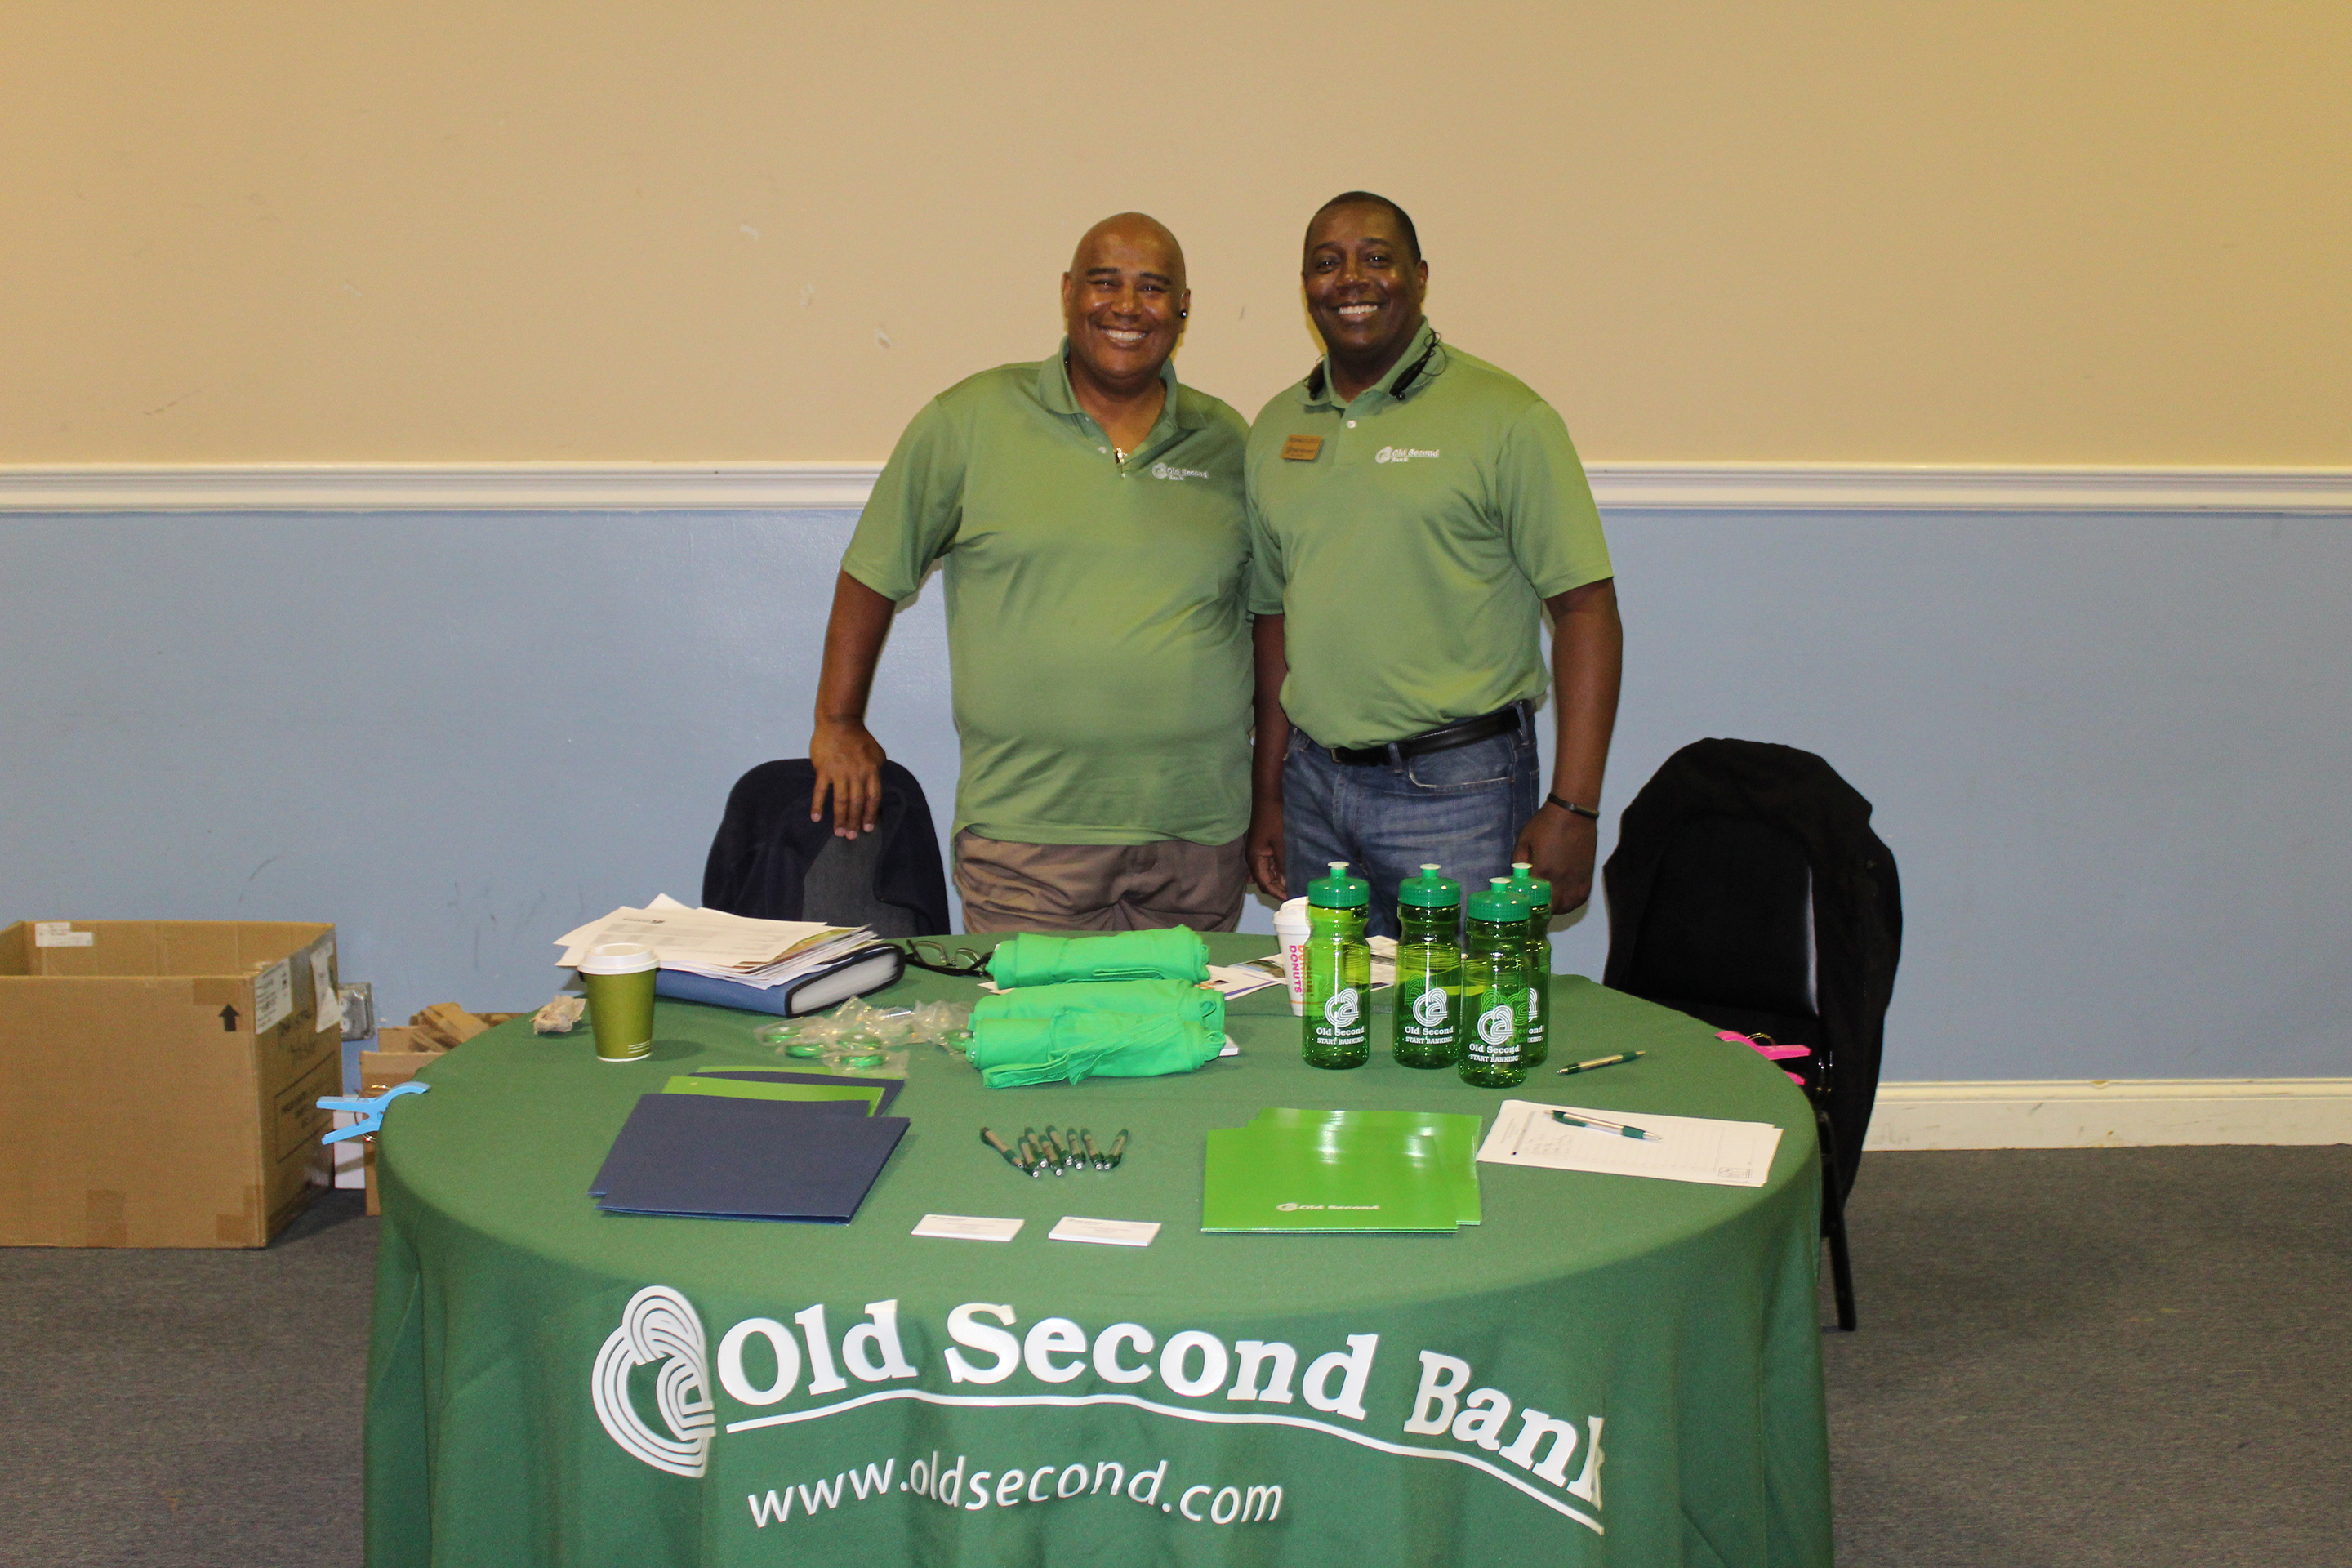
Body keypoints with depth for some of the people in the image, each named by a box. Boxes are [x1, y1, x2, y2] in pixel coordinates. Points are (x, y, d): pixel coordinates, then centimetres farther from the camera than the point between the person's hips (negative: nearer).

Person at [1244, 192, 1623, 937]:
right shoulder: (1277, 427, 11)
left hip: (1455, 789, -5)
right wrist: (1268, 795, 13)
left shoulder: (1505, 417, -6)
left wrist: (1570, 810, -15)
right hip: (1314, 782, 5)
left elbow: (1586, 610, -9)